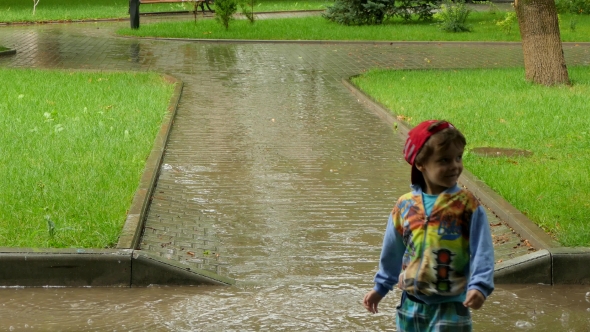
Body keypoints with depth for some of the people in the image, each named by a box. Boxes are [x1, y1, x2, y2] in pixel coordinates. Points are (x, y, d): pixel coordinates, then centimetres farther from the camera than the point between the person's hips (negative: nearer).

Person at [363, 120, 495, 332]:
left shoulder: (467, 206, -10)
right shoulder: (405, 206, 1)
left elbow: (481, 251, -13)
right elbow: (392, 252, 13)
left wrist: (479, 285, -26)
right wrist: (380, 287, 19)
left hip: (451, 307, -4)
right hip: (412, 305, 4)